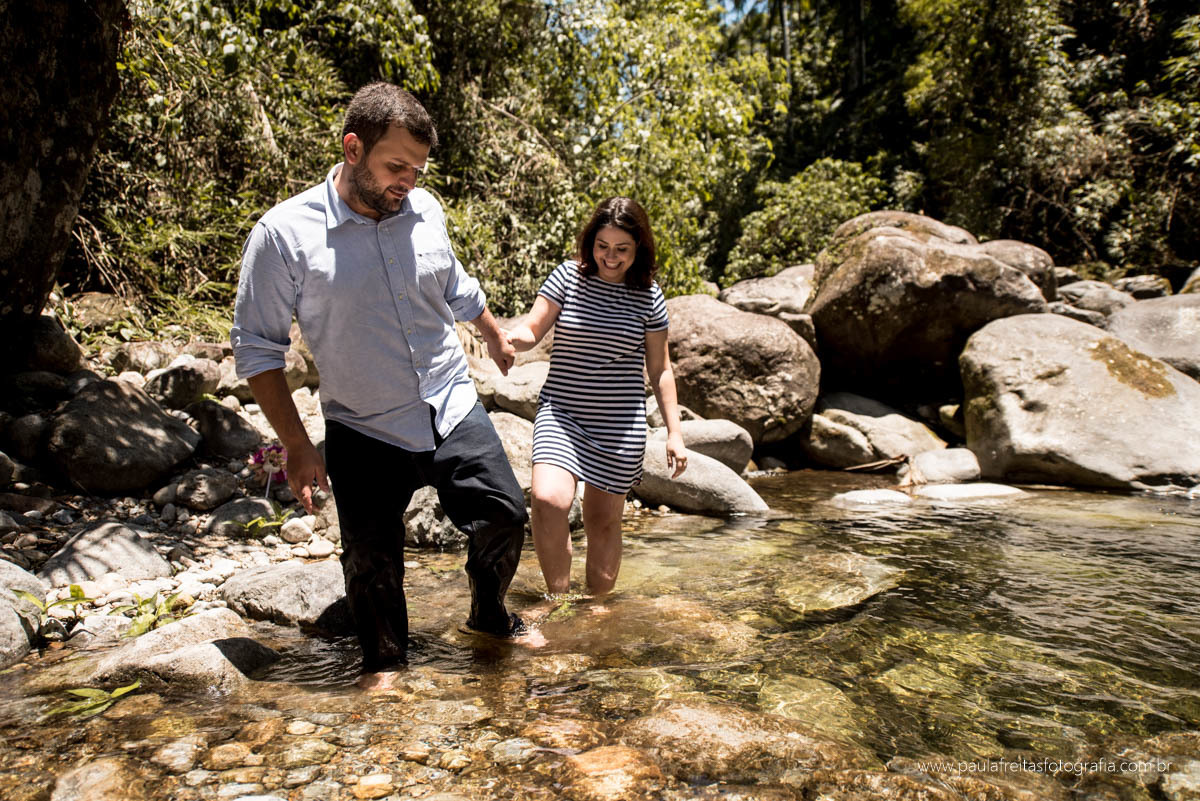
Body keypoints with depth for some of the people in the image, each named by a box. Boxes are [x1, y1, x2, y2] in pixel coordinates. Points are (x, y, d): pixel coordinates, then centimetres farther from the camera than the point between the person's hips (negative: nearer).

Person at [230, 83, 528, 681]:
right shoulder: (285, 233, -14)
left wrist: (495, 337, 33)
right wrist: (296, 446, -11)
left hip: (453, 411, 4)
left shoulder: (424, 209, -2)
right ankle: (384, 663, 34)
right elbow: (256, 346, -8)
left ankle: (489, 615, 35)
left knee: (505, 517, 6)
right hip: (365, 435, -3)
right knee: (372, 563, 6)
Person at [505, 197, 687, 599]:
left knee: (603, 520, 7)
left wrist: (674, 431, 3)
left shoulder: (648, 297, 1)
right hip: (560, 413, 0)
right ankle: (558, 596, -1)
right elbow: (532, 330, 1)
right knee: (548, 499, -22)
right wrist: (507, 337, -24)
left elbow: (659, 369, 6)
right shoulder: (568, 277, 0)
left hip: (620, 424, 1)